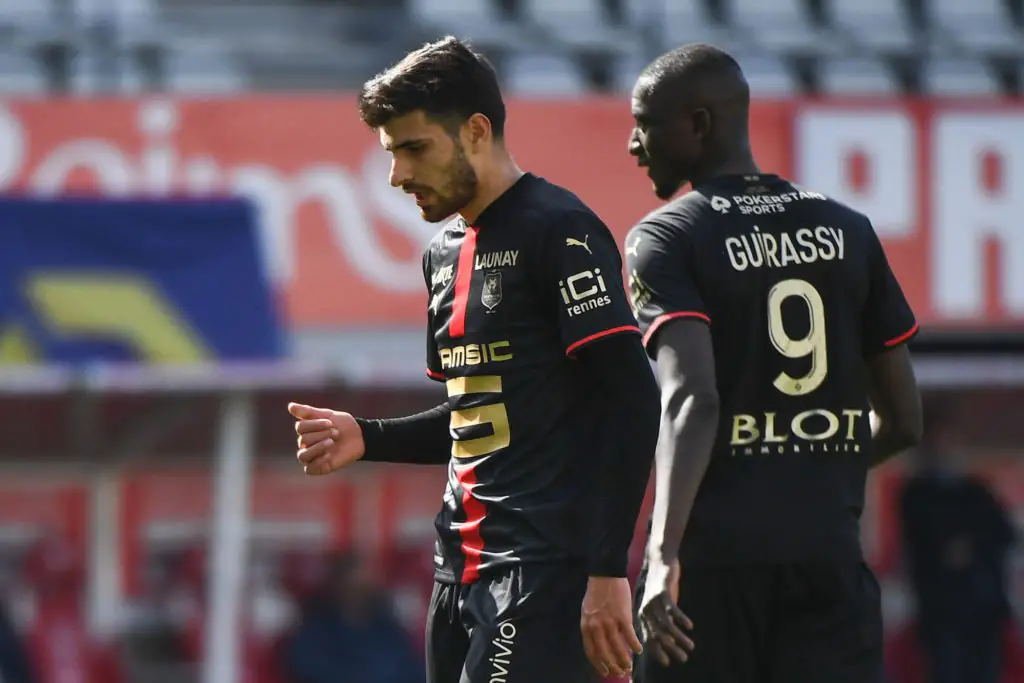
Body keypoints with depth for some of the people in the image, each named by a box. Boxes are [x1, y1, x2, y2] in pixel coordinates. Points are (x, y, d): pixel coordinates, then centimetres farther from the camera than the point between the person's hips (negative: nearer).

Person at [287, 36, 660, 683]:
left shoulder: (560, 230, -10)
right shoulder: (446, 249, 17)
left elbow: (629, 404, -16)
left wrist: (608, 571, -21)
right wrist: (367, 438, 11)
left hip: (545, 564, -9)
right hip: (461, 567, 9)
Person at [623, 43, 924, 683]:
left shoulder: (667, 239, -2)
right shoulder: (848, 232, 12)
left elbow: (693, 398, -18)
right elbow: (903, 420, 15)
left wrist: (665, 553, -26)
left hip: (715, 557, -3)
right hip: (830, 552, 3)